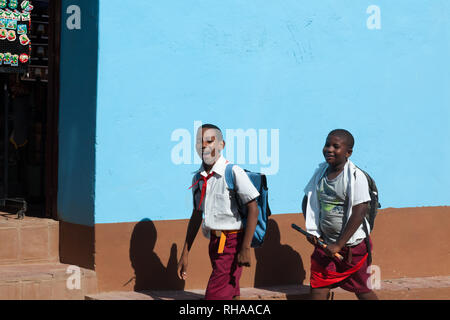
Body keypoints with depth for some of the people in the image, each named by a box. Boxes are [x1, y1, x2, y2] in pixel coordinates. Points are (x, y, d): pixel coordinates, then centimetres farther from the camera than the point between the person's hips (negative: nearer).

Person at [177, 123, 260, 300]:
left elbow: (253, 209, -15)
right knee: (232, 295, 13)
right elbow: (196, 216, 18)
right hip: (214, 243, 7)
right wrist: (185, 254, 18)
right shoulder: (198, 178, 11)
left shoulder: (233, 172, -12)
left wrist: (245, 249, -20)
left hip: (231, 244, -7)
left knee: (214, 297, -12)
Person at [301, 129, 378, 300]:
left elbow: (359, 213, -20)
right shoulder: (321, 172, 3)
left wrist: (338, 245, -20)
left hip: (352, 245, -5)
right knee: (318, 289, 2)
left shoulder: (356, 176, -16)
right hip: (324, 243, 5)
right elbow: (307, 201, 17)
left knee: (362, 290, 5)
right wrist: (312, 231, 4)